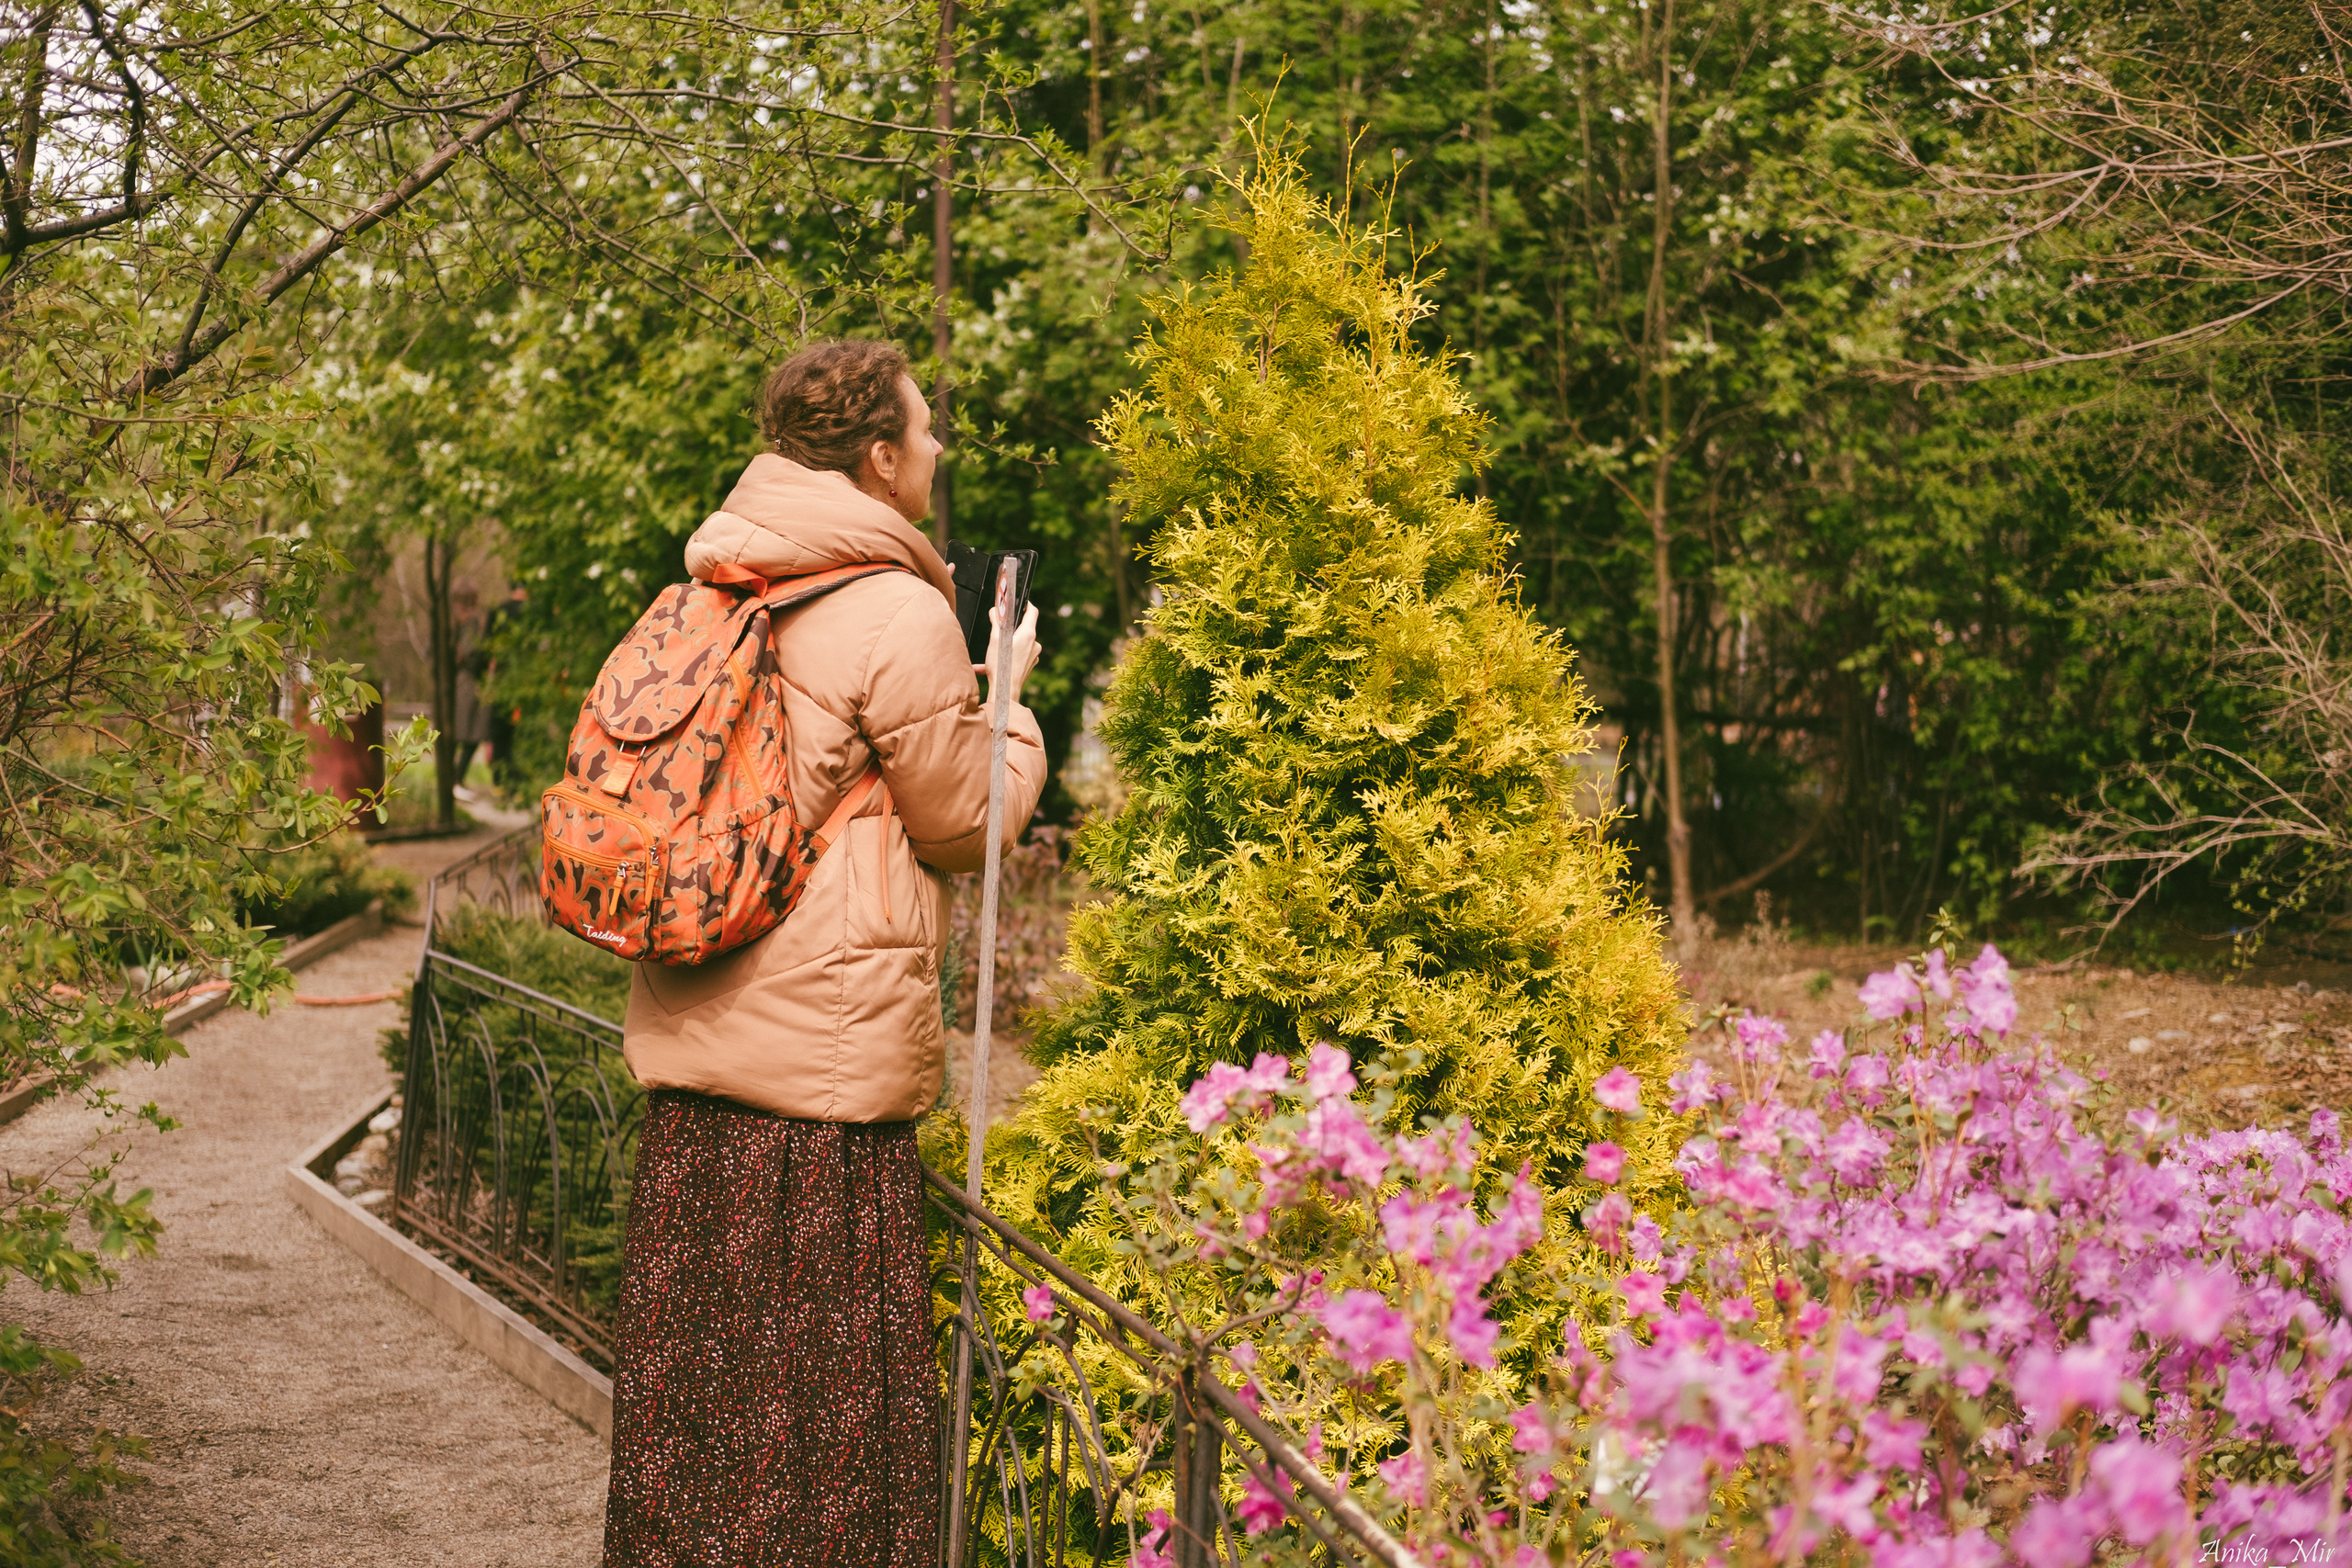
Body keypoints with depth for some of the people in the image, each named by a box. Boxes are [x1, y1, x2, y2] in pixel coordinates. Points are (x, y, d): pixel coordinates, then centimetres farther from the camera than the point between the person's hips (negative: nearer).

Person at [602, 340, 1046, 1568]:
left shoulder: (712, 594, 10)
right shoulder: (899, 614, -12)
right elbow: (961, 824, -3)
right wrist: (1006, 701, 14)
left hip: (692, 1044, 7)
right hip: (827, 1049, -7)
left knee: (695, 1370, 14)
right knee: (821, 1378, 2)